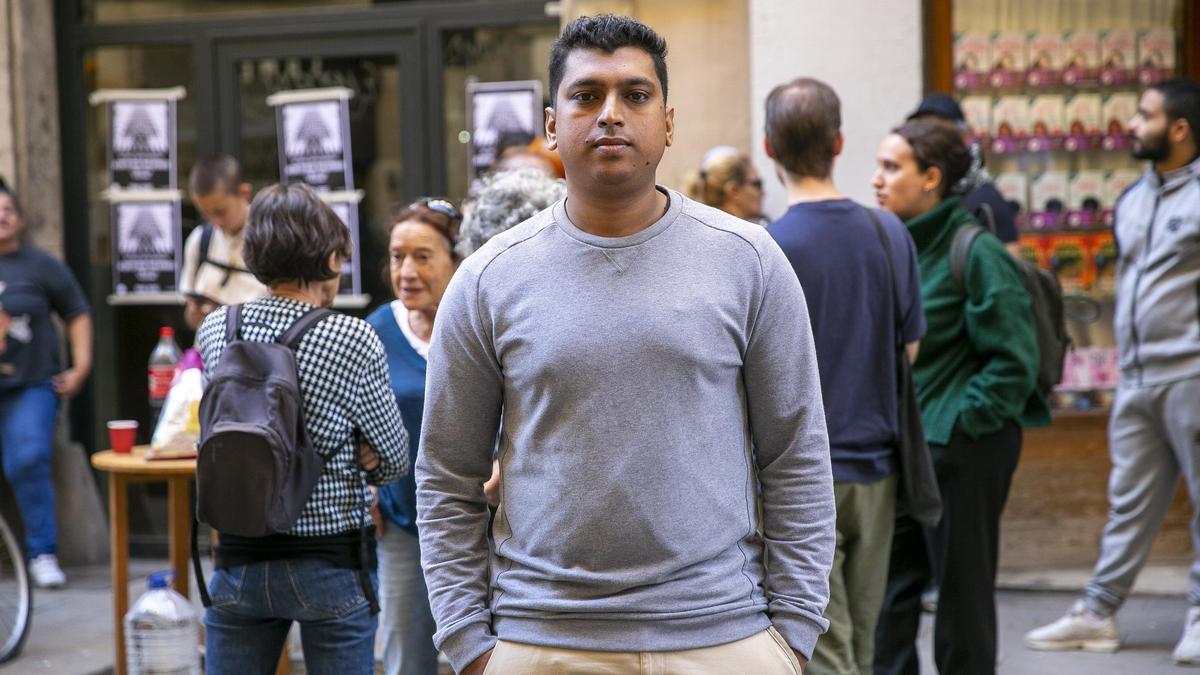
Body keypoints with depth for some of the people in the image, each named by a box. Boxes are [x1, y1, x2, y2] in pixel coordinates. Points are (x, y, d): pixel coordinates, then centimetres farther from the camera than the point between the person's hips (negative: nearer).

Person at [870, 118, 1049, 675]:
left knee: (962, 590, 4)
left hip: (962, 450, -7)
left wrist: (962, 424, -15)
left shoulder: (976, 251, -13)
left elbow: (1013, 359, -15)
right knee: (889, 589, 11)